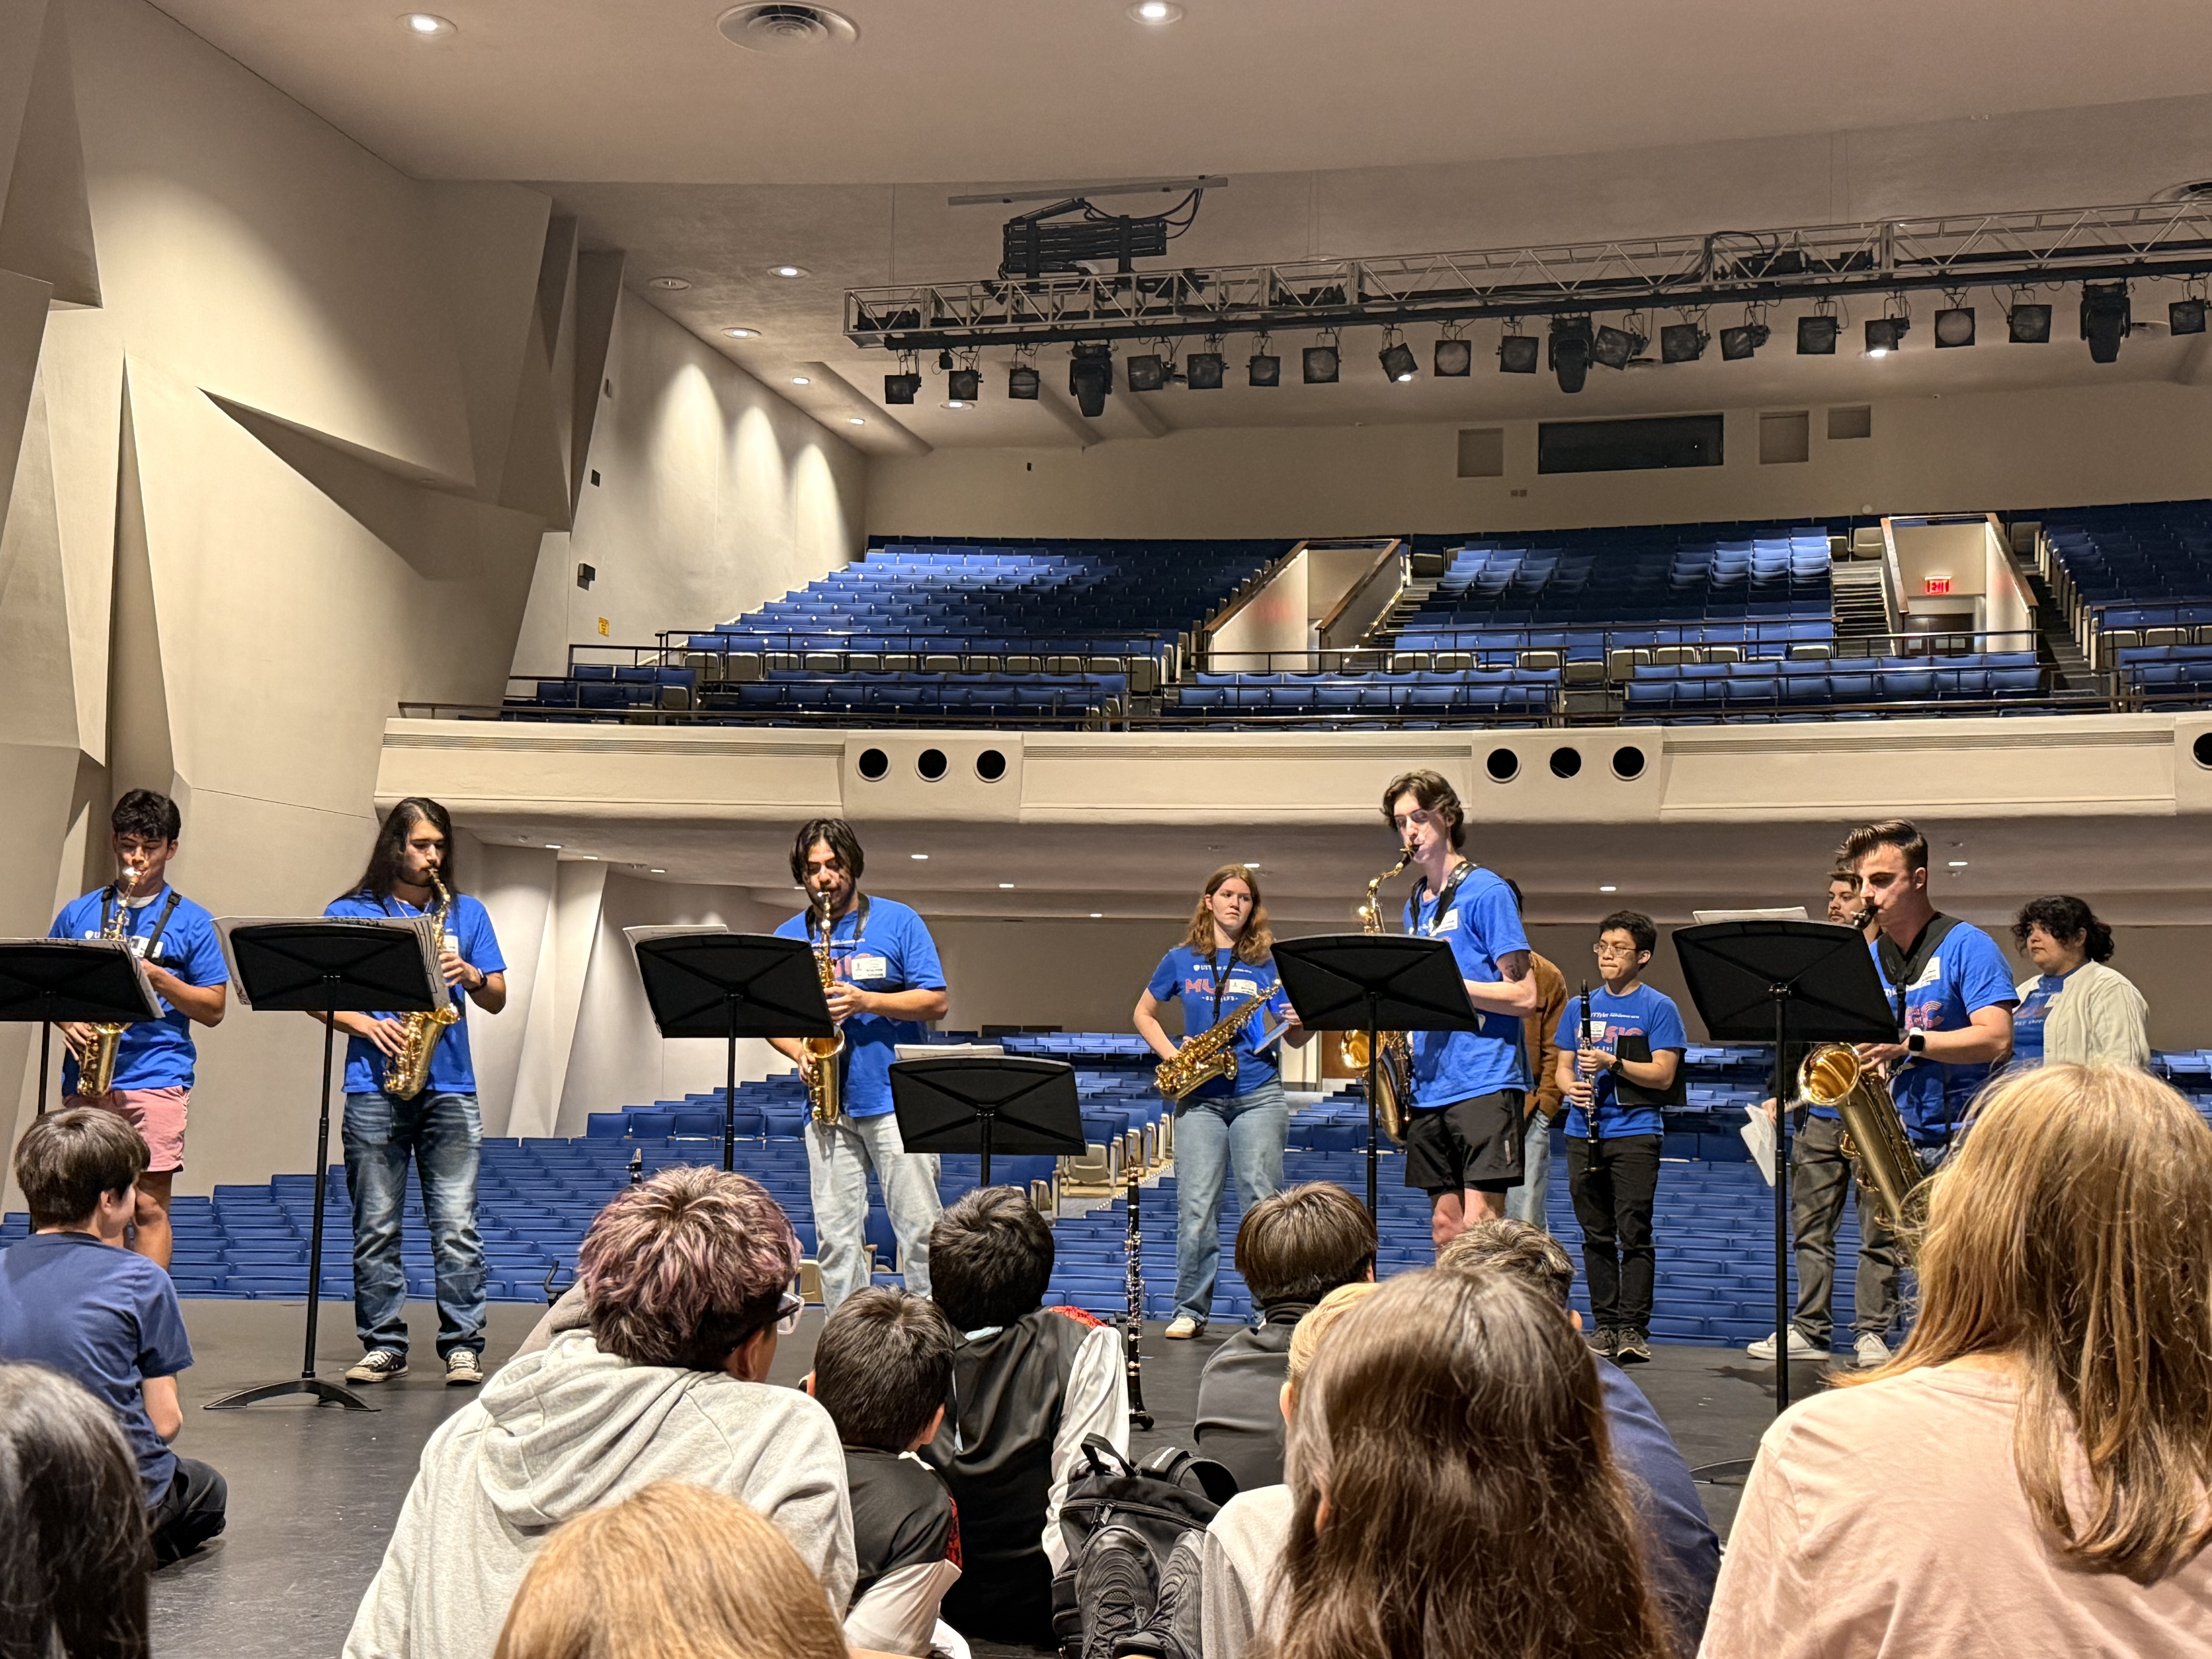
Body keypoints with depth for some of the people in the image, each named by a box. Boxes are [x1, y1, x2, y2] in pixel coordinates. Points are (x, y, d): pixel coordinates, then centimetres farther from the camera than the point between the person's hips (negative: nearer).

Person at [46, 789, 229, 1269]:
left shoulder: (191, 922, 6)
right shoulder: (78, 914, 13)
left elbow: (214, 1009, 3)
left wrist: (156, 978, -12)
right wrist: (68, 1020, -4)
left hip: (155, 1079, -3)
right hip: (85, 1079, 3)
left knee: (148, 1206, -6)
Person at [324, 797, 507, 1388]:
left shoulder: (467, 912, 14)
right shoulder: (349, 913, 8)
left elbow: (498, 1001, 13)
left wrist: (471, 976, -7)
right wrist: (366, 1026, -10)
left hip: (450, 1087, 1)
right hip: (374, 1085, 0)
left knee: (456, 1225, -4)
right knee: (375, 1226, 2)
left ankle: (463, 1345, 0)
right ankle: (383, 1345, 10)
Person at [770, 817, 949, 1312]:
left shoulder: (898, 922, 3)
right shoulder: (789, 936, 12)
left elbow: (935, 1002, -2)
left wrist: (866, 1001, -15)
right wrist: (800, 1052, -7)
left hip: (896, 1101, -3)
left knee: (919, 1228, -3)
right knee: (835, 1234, 4)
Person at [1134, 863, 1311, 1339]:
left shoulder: (1266, 962, 7)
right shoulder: (1182, 960, 9)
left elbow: (1295, 1039, 8)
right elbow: (1143, 1014, 18)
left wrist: (1301, 1024, -15)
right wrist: (1172, 1055, 2)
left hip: (1258, 1095, -1)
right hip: (1200, 1097, 1)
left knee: (1262, 1202, -4)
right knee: (1196, 1207, -3)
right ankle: (1191, 1310, 7)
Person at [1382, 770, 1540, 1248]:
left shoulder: (1486, 892, -5)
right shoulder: (1416, 904, 17)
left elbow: (1524, 997, -11)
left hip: (1485, 1083, -7)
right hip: (1431, 1088, 7)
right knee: (1445, 1228, 8)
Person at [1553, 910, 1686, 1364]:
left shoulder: (1658, 1008, 1)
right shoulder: (1580, 1007, 15)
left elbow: (1663, 1074, -6)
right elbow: (1563, 1067, 16)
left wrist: (1612, 1062, -17)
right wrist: (1571, 1085, -6)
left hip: (1636, 1133, -4)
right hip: (1585, 1133, 4)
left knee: (1634, 1234, -7)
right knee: (1596, 1235, 6)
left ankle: (1634, 1329, -4)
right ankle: (1605, 1323, 13)